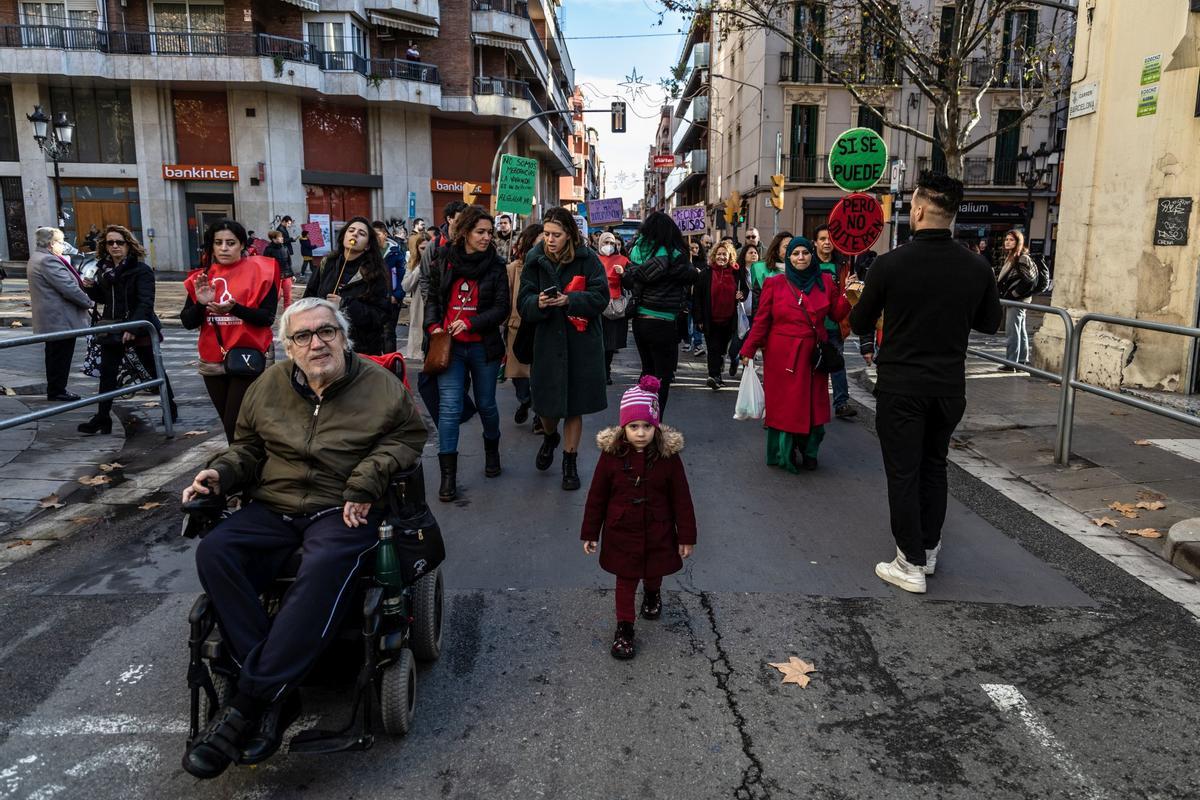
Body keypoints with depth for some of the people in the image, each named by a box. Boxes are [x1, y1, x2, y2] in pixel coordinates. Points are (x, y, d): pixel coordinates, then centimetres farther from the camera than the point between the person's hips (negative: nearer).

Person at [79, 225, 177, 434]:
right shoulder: (104, 268, 9)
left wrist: (133, 327, -30)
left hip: (139, 329, -6)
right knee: (107, 373, 3)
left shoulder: (141, 269, -11)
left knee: (154, 370, 8)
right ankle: (102, 418, 7)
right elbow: (102, 298, 21)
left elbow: (145, 302, -20)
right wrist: (90, 288, -1)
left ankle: (171, 408, 23)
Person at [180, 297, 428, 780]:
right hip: (272, 507, 4)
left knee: (324, 569, -37)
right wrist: (222, 472, 3)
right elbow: (248, 447, 24)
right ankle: (277, 696, -26)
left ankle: (247, 703, -31)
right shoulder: (269, 387, 13)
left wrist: (366, 482, -10)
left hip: (343, 510, -4)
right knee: (214, 552, -26)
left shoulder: (380, 385, 3)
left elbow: (406, 438, 4)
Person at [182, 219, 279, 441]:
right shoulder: (203, 276, 8)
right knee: (228, 423, 12)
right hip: (213, 361, 5)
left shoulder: (260, 271, -6)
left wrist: (234, 308, -28)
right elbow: (187, 322, 4)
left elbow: (267, 317, -13)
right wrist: (201, 304, -16)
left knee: (236, 423, -10)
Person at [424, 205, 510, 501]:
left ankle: (492, 451, 41)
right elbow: (433, 299, 11)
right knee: (449, 408, -6)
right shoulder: (444, 261, 2)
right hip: (450, 346, 0)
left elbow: (502, 308, -6)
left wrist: (470, 323, -18)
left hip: (484, 347, 0)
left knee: (486, 404, 14)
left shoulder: (496, 265, -3)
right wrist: (434, 326, -6)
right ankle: (448, 474, 0)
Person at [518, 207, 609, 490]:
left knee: (574, 406, 5)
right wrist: (538, 303, -23)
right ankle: (550, 437, 43)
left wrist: (569, 300, -23)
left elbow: (600, 297, -10)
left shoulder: (587, 259, -7)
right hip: (547, 340, 2)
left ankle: (570, 462, 21)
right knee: (546, 402, 8)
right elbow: (524, 302, -1)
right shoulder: (535, 259, 1)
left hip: (581, 342, -2)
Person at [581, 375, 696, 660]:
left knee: (654, 572, 22)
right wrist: (590, 533, -1)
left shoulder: (668, 456, -15)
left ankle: (652, 593, 56)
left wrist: (687, 537, -3)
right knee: (625, 580, 9)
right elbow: (596, 496, -5)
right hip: (621, 533, -1)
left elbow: (681, 498, -7)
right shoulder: (611, 455, -15)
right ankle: (624, 628, 27)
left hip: (657, 533, 1)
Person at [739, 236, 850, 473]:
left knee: (812, 405, 7)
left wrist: (847, 296, -8)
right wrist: (749, 350, -4)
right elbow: (761, 320, -1)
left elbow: (837, 314, 9)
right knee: (784, 405, 4)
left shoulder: (825, 282, 7)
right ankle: (784, 454, 19)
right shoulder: (775, 283, -1)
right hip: (782, 355, -2)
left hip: (813, 354, 3)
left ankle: (808, 453, 24)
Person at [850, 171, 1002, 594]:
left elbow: (860, 325, -3)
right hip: (950, 387, 4)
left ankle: (911, 565, 10)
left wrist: (876, 304, 19)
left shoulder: (890, 263, -14)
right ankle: (928, 550, 31)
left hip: (900, 387, -4)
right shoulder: (976, 267, -4)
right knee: (934, 467, 19)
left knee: (903, 472, 5)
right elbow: (990, 323, 9)